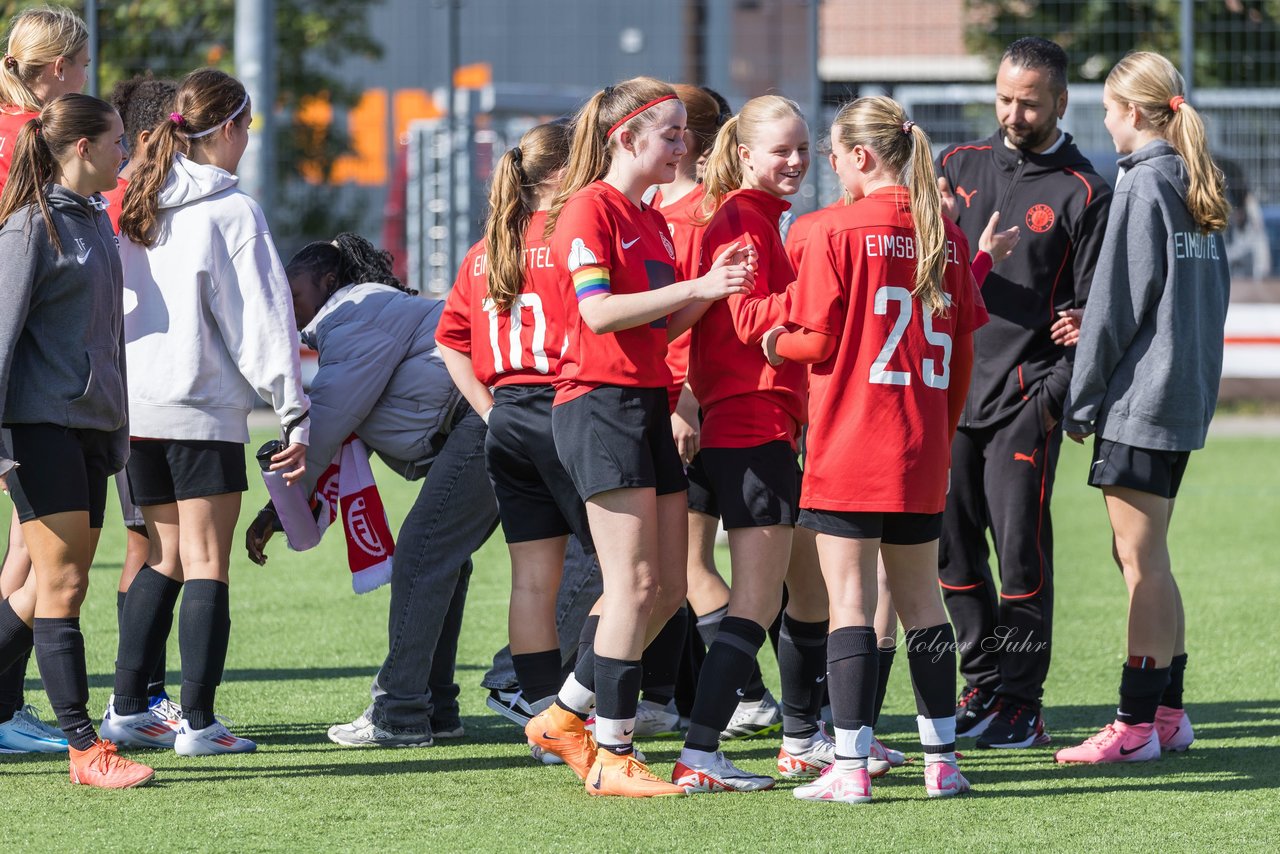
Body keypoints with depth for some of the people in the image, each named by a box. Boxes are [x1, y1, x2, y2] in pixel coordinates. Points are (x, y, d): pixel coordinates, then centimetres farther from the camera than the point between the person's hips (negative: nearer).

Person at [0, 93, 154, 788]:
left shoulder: (95, 220, 16)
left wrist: (118, 430, 22)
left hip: (91, 422, 9)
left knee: (57, 588, 7)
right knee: (61, 585, -8)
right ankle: (84, 749, -8)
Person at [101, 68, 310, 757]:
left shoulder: (136, 206, 9)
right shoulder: (233, 212, -9)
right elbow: (264, 319, -10)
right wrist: (293, 412, -7)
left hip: (135, 408, 6)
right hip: (204, 412, -6)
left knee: (165, 557, 17)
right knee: (207, 564, -2)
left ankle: (128, 707, 14)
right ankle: (197, 722, -5)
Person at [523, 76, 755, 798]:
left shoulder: (653, 221, 19)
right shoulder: (589, 208, -8)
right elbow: (599, 311, -19)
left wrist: (713, 288, 4)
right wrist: (694, 287, -19)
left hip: (649, 406, 9)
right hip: (600, 405, -9)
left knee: (669, 587, 8)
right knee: (636, 583, -10)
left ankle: (567, 717, 19)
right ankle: (611, 756, -5)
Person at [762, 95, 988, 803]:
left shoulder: (838, 231, -10)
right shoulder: (945, 235, 6)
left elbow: (820, 342, -11)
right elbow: (961, 353, 9)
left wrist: (777, 343, 11)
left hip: (848, 447, -5)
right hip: (923, 453, 5)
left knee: (849, 600, -3)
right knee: (920, 597, 14)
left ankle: (850, 765, -6)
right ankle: (941, 758, 15)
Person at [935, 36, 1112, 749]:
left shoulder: (1081, 193, -3)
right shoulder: (960, 166, 12)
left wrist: (1053, 396, -14)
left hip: (1025, 400, -5)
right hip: (952, 389, 5)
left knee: (1020, 549, -6)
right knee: (950, 544, 8)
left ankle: (1020, 703, 1)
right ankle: (985, 685, 20)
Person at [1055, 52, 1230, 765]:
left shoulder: (1142, 185, -13)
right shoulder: (1200, 189, 12)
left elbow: (1115, 303, -14)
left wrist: (1083, 402, -8)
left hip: (1139, 394, -9)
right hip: (1186, 397, 9)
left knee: (1140, 559, -6)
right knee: (1146, 558, 15)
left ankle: (1137, 725, -5)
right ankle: (1168, 712, 18)